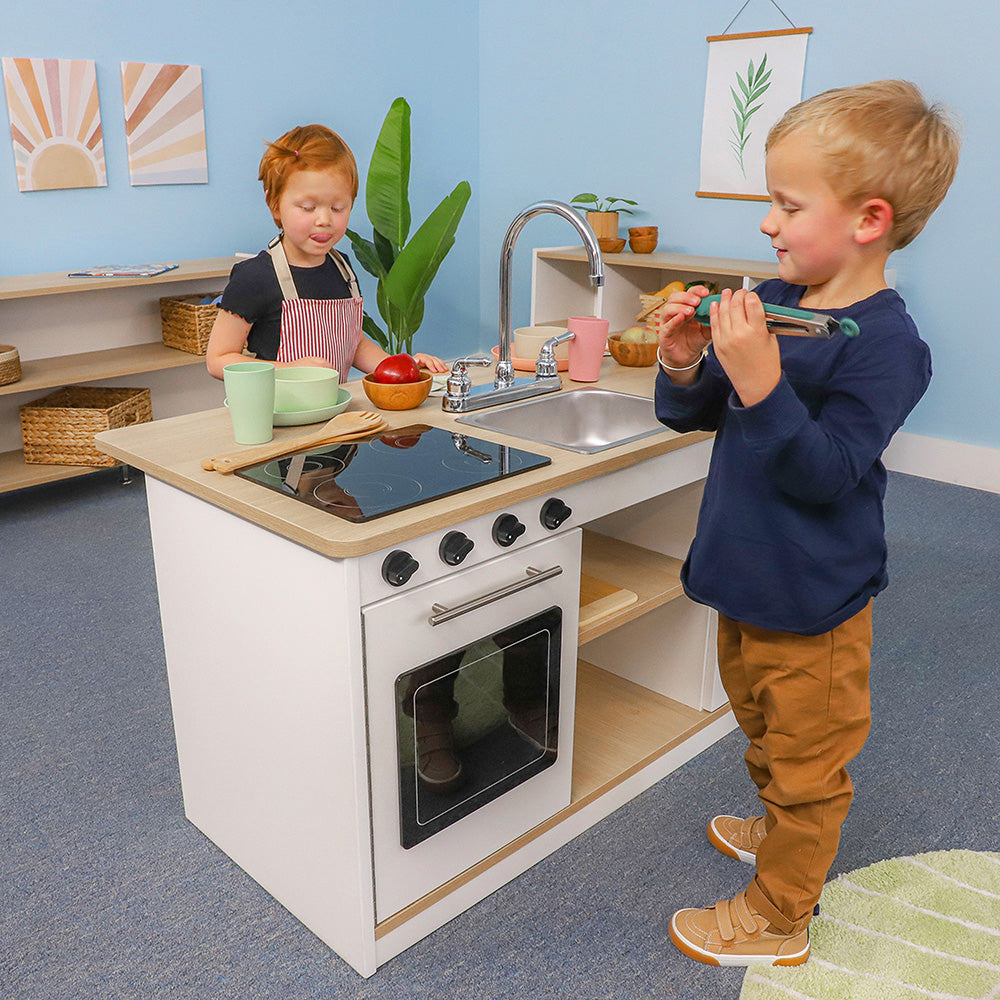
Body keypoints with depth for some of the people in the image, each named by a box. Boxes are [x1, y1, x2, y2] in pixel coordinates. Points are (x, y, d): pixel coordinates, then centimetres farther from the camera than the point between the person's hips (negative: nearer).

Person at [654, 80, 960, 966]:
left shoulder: (883, 343, -21)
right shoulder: (771, 304, 0)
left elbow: (824, 473, -29)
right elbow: (694, 417, 5)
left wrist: (761, 384, -39)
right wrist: (685, 365, -15)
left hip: (811, 604, -8)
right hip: (747, 582, 8)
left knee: (807, 761, 13)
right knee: (765, 733, 29)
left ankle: (777, 918, 32)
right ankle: (783, 831, 55)